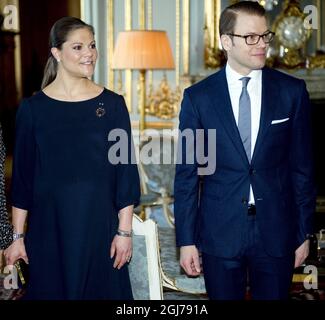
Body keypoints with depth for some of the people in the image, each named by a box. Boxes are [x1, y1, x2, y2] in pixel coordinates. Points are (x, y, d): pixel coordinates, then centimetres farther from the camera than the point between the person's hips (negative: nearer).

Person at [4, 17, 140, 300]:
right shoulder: (33, 108, -1)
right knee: (51, 290, 9)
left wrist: (125, 231, -4)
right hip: (49, 226, 0)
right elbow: (22, 175, 2)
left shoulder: (112, 104, 0)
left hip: (99, 224, 0)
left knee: (102, 290, 9)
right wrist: (18, 236, 1)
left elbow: (125, 170, 0)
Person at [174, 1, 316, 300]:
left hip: (277, 232, 1)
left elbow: (302, 166, 3)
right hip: (220, 233, 0)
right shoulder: (198, 97, -2)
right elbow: (187, 173, 0)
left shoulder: (292, 91, 0)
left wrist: (304, 232, 3)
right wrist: (186, 240, -2)